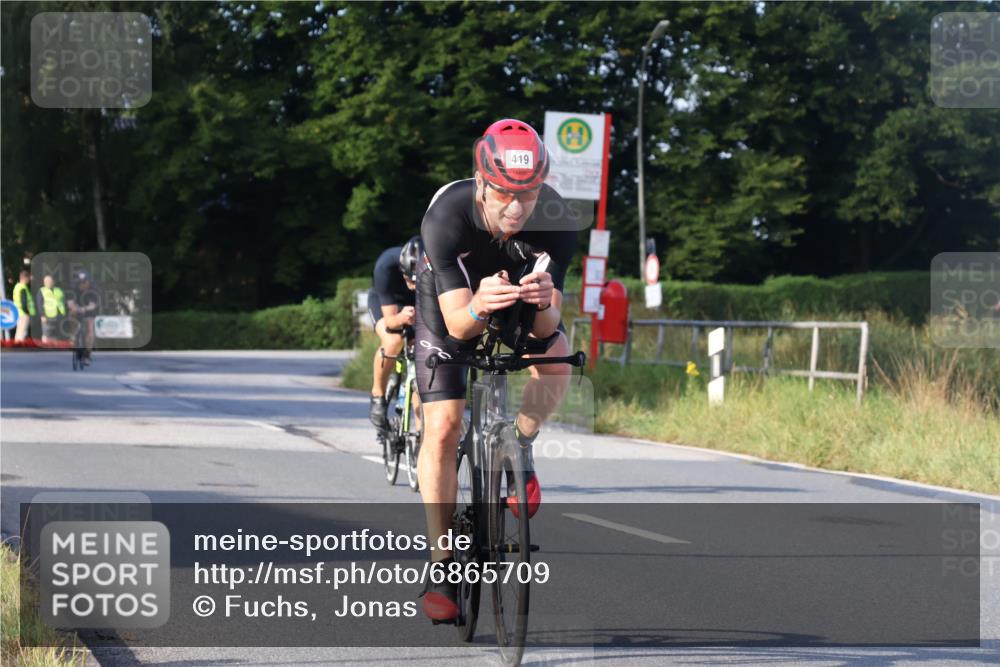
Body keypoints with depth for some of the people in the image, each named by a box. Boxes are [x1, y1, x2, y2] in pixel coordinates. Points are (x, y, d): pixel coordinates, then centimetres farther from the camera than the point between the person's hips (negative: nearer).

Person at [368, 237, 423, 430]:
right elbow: (389, 320, -38)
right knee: (393, 341, -33)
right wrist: (401, 318, -60)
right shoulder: (387, 265, -39)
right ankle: (378, 395, -9)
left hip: (419, 305, 3)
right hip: (385, 302, -3)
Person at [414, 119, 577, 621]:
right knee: (442, 429, -12)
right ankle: (442, 565, -4)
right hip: (452, 302, -1)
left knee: (557, 353, -30)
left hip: (523, 304, 2)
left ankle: (519, 450, -3)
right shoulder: (446, 216, -37)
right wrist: (477, 308, -59)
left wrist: (544, 303, -55)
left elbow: (545, 327, -33)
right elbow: (457, 324, -38)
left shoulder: (555, 220, -32)